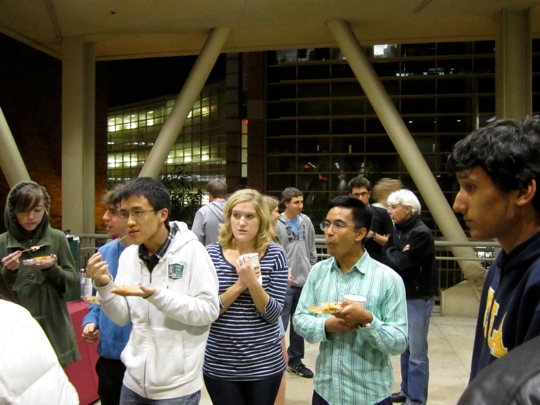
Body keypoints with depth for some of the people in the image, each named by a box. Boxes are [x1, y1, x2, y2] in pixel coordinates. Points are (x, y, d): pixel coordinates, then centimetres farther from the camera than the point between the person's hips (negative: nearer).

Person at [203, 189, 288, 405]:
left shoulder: (275, 254, -6)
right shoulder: (211, 253, -5)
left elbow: (273, 314, -9)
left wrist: (253, 282, -24)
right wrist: (239, 284, -20)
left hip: (265, 365, 0)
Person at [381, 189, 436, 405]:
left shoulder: (421, 233, -18)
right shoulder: (397, 229, 7)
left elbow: (400, 263, -21)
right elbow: (387, 259, 8)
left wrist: (392, 253, -5)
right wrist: (398, 254, -10)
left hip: (418, 298, -8)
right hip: (401, 295, 8)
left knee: (417, 352, 1)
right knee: (405, 348, 17)